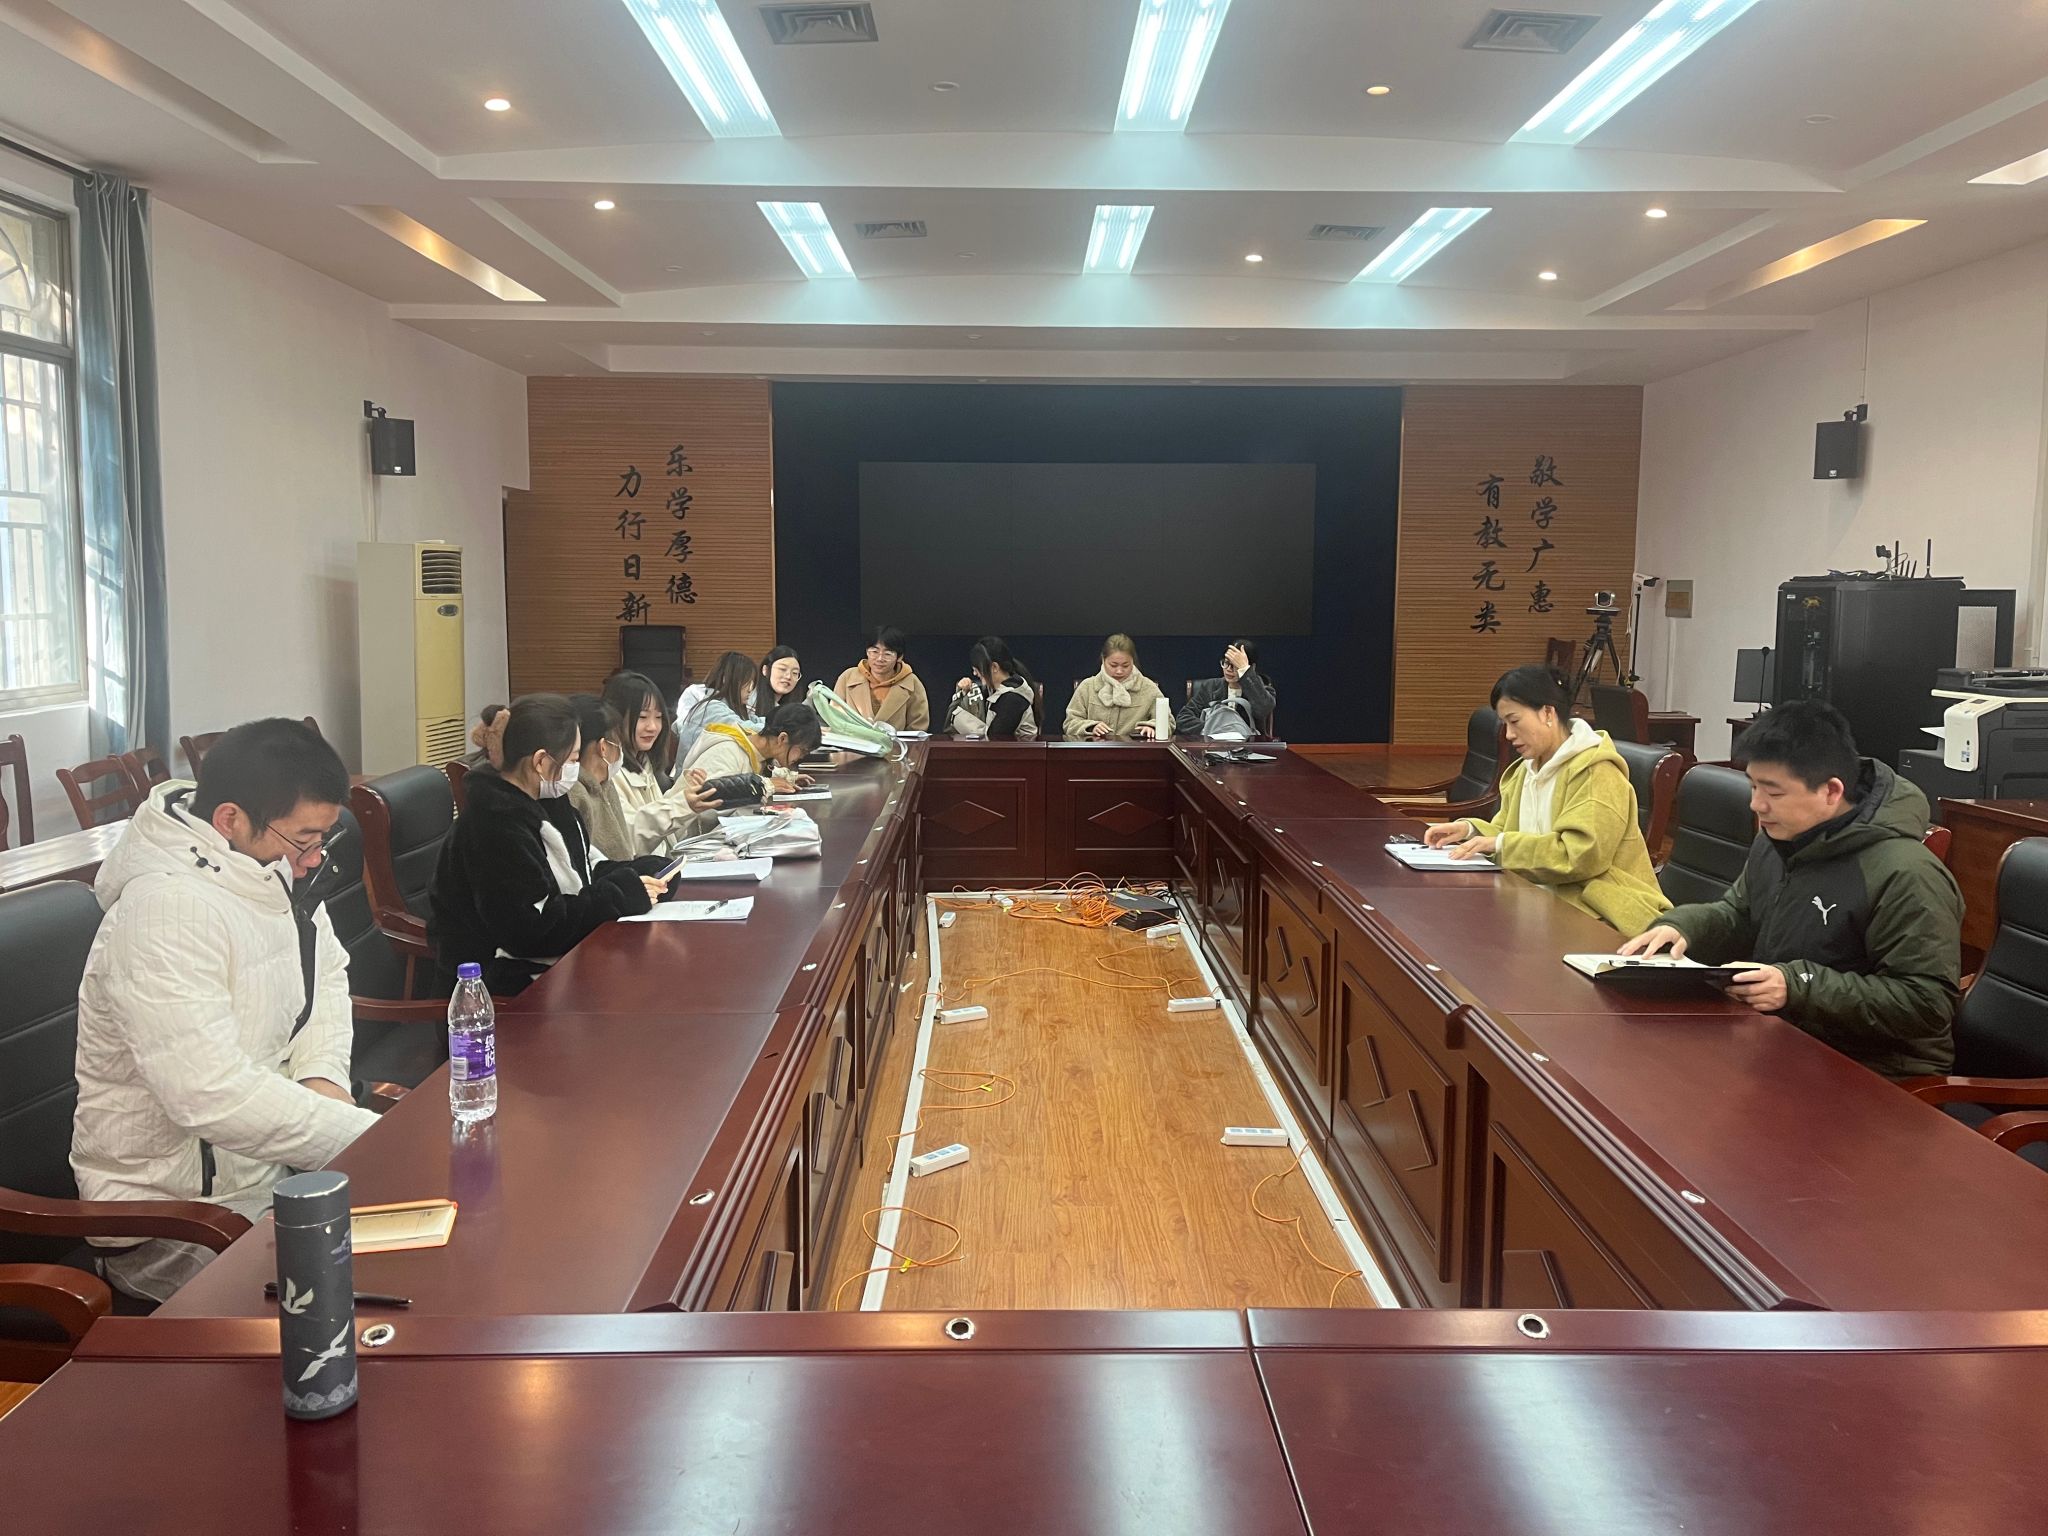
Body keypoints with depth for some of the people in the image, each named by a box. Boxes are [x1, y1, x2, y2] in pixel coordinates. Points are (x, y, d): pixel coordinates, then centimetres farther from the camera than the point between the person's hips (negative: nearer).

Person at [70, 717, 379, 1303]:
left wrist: (322, 1073, -6)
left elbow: (327, 972, 14)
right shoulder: (166, 908, -28)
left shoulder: (272, 868, -1)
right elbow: (212, 1097, -34)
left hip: (266, 1157, 8)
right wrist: (373, 1137, -28)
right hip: (179, 1212, -8)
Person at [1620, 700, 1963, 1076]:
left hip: (1871, 1076, -8)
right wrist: (1683, 926, 1)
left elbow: (1929, 1003, -23)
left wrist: (1800, 986, -28)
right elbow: (1738, 916, 23)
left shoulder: (1905, 877, -21)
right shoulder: (1777, 838, 7)